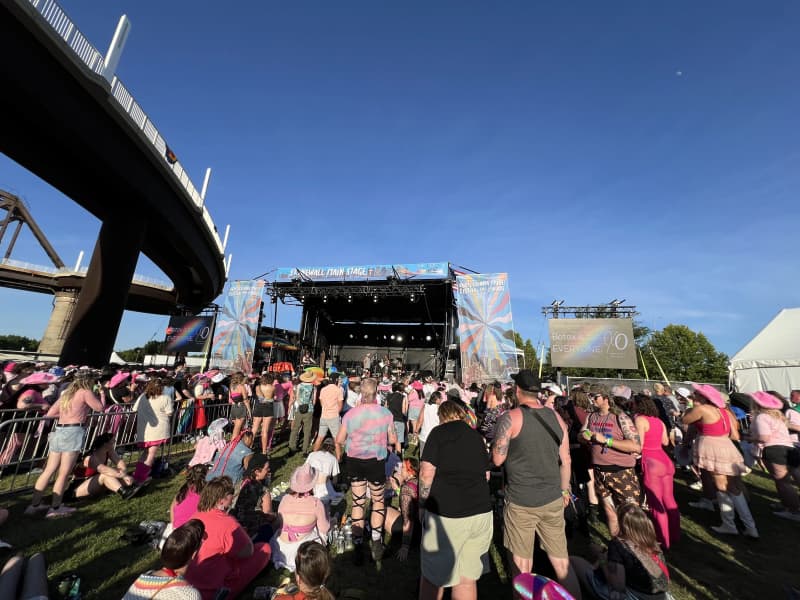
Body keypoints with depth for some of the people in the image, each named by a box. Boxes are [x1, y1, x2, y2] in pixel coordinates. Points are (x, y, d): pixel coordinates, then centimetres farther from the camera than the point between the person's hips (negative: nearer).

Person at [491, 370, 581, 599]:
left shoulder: (510, 417, -16)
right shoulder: (556, 417, 0)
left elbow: (497, 459, -13)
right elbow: (566, 460, 8)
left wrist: (497, 442, 7)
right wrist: (565, 489, 22)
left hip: (520, 501, -4)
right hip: (553, 499, 5)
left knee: (522, 565, 13)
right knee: (562, 562, 18)